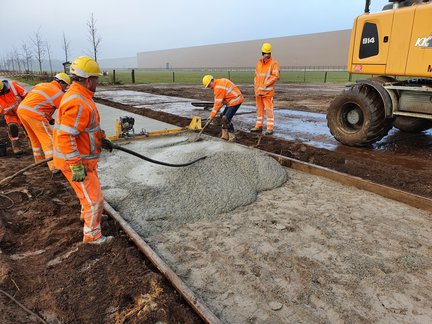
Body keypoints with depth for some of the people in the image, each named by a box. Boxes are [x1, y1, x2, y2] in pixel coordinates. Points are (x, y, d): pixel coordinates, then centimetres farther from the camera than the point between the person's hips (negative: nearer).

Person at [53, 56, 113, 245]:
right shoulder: (78, 104, -28)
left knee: (88, 189, 30)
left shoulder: (78, 96, 6)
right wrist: (76, 167, -28)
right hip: (76, 161, -10)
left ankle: (87, 214, 54)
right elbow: (65, 137, -31)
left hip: (80, 157, 10)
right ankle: (92, 235, 19)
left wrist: (102, 139, 22)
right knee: (94, 199, 2)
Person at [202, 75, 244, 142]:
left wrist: (212, 114, -11)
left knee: (226, 119, -13)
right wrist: (214, 112, 11)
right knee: (224, 116, 16)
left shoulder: (218, 87, -19)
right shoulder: (219, 82, 13)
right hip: (232, 100, 11)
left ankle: (232, 137, -2)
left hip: (235, 100, -11)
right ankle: (225, 136, 23)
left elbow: (218, 102, -18)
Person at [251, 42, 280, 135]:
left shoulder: (274, 63, -5)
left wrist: (265, 85, -17)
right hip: (258, 91, 6)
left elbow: (276, 76, -14)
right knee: (259, 109, 12)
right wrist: (256, 88, 3)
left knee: (269, 109, -6)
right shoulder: (259, 63, 13)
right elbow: (256, 76, 15)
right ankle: (259, 126, 22)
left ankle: (270, 128, -2)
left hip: (268, 91, -6)